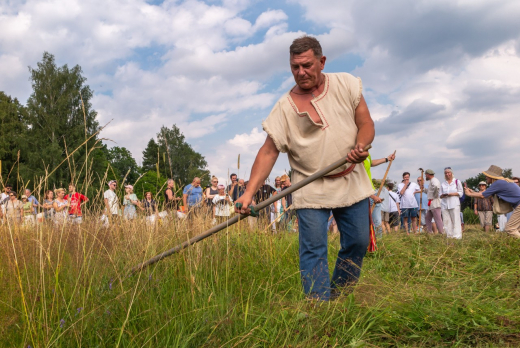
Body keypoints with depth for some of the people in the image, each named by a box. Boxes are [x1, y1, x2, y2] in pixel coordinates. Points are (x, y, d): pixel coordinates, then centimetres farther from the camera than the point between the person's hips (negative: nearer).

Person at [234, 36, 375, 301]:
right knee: (313, 252, -8)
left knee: (357, 244, 7)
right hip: (311, 191, -3)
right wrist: (249, 192, -18)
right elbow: (268, 152, -8)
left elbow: (366, 123, 4)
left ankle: (339, 299, 25)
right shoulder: (285, 106, -5)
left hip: (352, 183, 3)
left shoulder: (346, 84, 3)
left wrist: (361, 145, -20)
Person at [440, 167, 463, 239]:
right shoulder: (443, 184, 18)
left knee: (456, 220, -9)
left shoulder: (457, 182, 10)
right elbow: (440, 195, 17)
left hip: (454, 204, -3)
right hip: (444, 205, 3)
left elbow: (460, 193, 4)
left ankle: (457, 236, -9)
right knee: (446, 220, -3)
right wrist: (443, 195, -7)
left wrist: (451, 194, -10)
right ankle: (449, 236, 1)